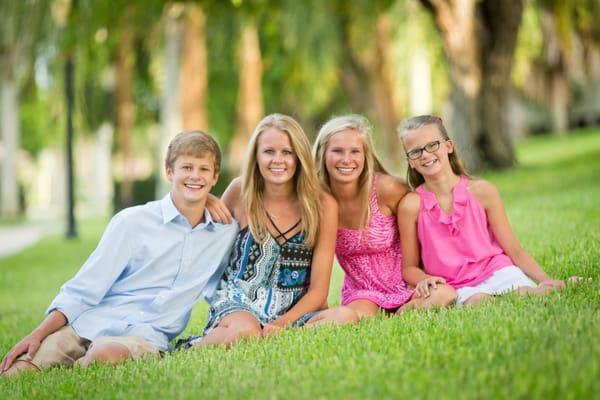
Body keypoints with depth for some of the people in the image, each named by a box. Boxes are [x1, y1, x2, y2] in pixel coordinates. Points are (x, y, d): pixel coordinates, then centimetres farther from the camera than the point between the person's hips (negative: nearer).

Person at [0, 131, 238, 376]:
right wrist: (38, 334, -8)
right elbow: (84, 288, 2)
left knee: (106, 355, -36)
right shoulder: (132, 221, 4)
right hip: (89, 325, -1)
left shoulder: (226, 234, 11)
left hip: (146, 337, 2)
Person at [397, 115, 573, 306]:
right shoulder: (412, 205, 0)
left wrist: (546, 280, -8)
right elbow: (409, 266, 7)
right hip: (458, 289, -2)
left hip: (497, 271, 2)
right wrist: (424, 280, -15)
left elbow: (514, 250, 6)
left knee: (526, 293, -29)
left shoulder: (482, 191, 3)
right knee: (476, 302, -37)